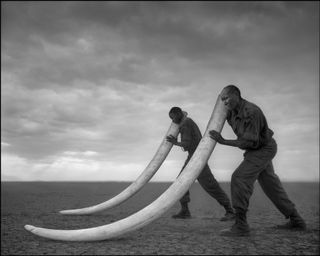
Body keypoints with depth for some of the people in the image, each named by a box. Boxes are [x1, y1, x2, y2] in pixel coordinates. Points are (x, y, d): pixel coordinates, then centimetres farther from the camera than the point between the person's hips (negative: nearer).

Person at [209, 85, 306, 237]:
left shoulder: (251, 112, -29)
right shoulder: (232, 112, -3)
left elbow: (250, 142, -31)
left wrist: (224, 142, -31)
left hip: (263, 149, -10)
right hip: (257, 149, 10)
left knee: (240, 178, -20)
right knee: (270, 184, 16)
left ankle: (240, 225, -18)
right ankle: (296, 221, 29)